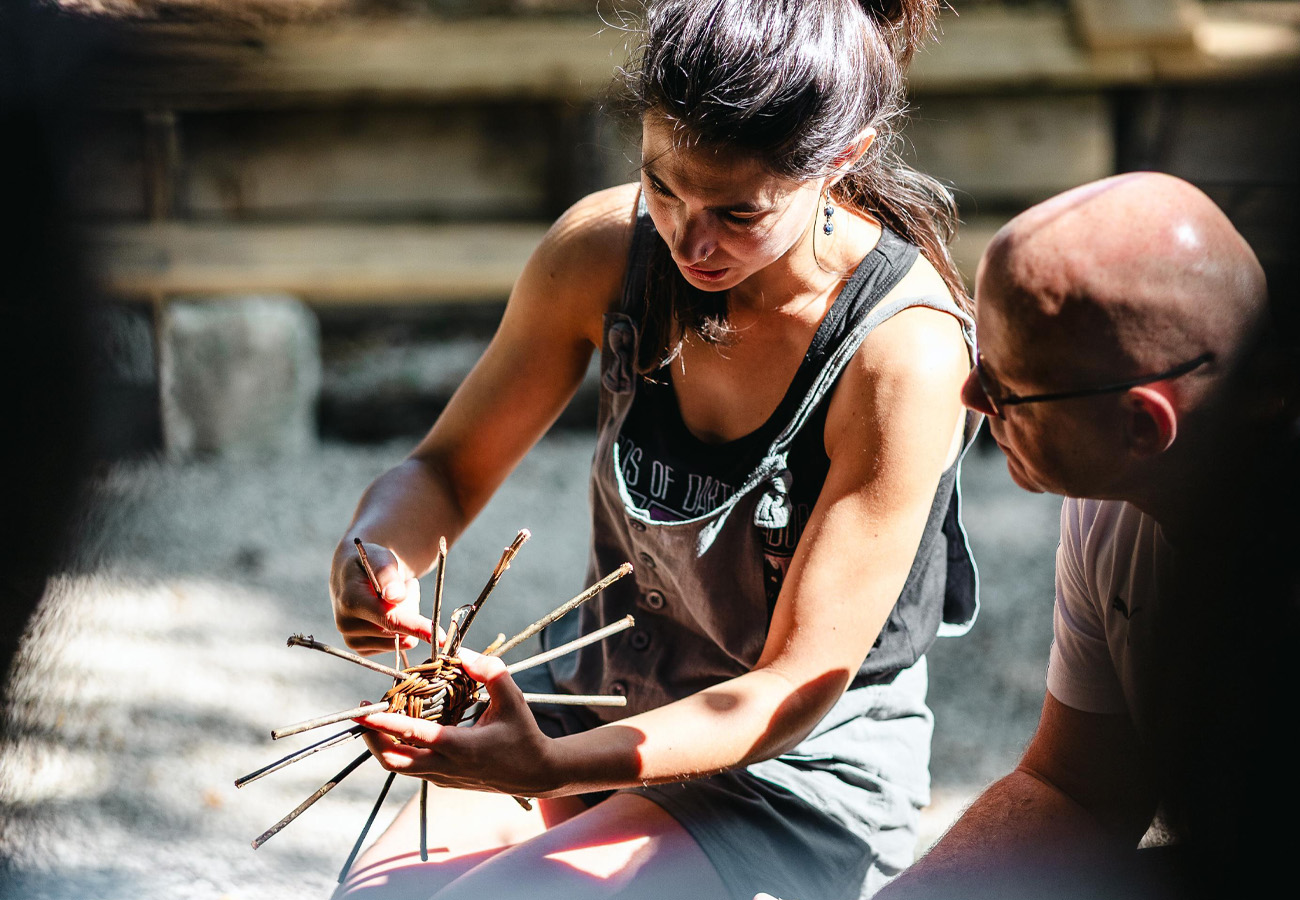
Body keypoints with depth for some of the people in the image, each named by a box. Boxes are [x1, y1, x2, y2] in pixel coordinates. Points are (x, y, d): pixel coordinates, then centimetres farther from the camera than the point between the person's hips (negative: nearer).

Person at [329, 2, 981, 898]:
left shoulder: (904, 353, -25)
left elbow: (798, 688, -22)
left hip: (807, 769, -4)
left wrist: (552, 767, -36)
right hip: (599, 705, 5)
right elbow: (448, 470, 1)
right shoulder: (607, 247, -10)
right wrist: (374, 548, -23)